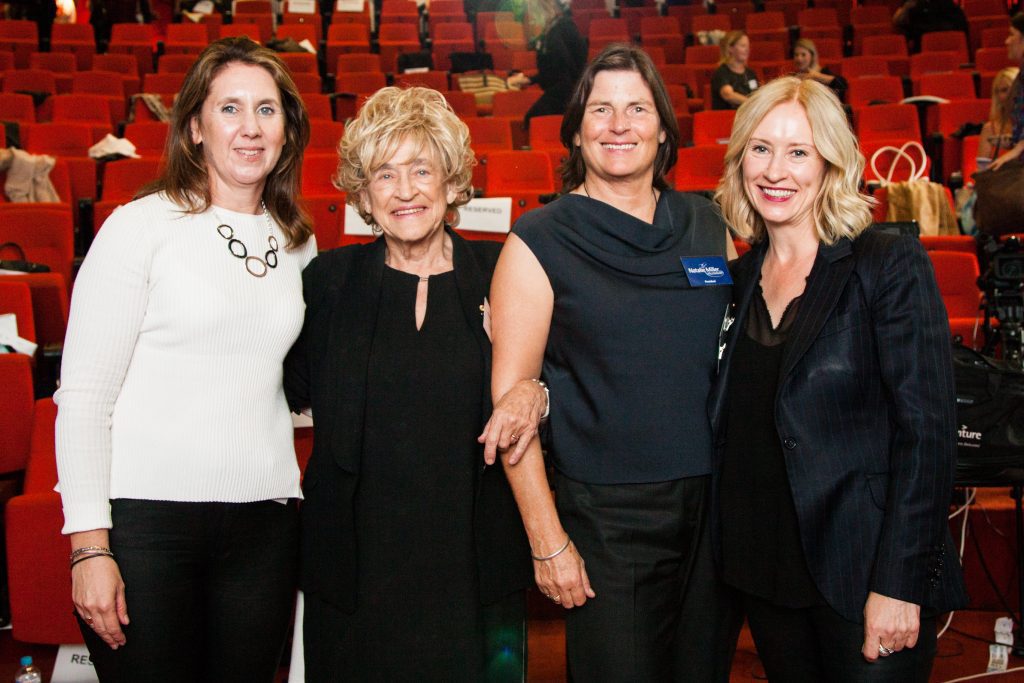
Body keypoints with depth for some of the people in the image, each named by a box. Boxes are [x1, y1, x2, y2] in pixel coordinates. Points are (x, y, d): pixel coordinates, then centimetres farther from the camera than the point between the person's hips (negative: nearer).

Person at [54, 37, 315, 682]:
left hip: (264, 522, 4)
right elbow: (81, 394, -6)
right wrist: (90, 544, -11)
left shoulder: (298, 244, 11)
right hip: (146, 513, -4)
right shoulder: (141, 225, -3)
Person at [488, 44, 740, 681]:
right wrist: (547, 542, -11)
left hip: (715, 504, 4)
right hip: (606, 516, -4)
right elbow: (510, 396, -9)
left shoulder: (707, 224, 5)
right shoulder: (539, 243, -7)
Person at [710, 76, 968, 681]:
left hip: (861, 575, -5)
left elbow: (927, 432, -14)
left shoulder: (892, 267, -11)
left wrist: (900, 584, -18)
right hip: (765, 571, 5)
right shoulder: (743, 277, 6)